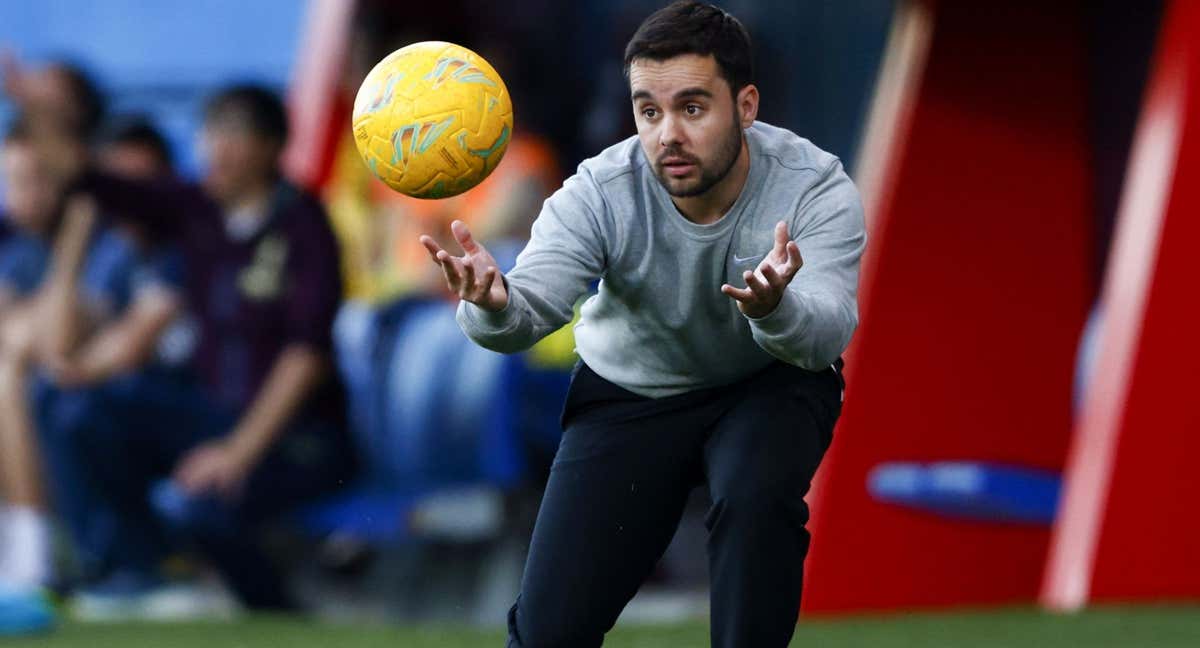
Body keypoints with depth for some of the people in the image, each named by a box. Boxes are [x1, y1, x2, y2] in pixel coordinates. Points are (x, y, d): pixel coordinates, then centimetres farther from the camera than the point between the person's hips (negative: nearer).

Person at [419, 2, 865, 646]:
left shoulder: (815, 188, -26)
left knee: (758, 497, -35)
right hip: (631, 393, 1)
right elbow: (534, 302, -36)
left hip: (770, 385, -1)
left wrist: (773, 308, -62)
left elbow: (829, 333, -39)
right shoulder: (598, 194, -24)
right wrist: (491, 306, -60)